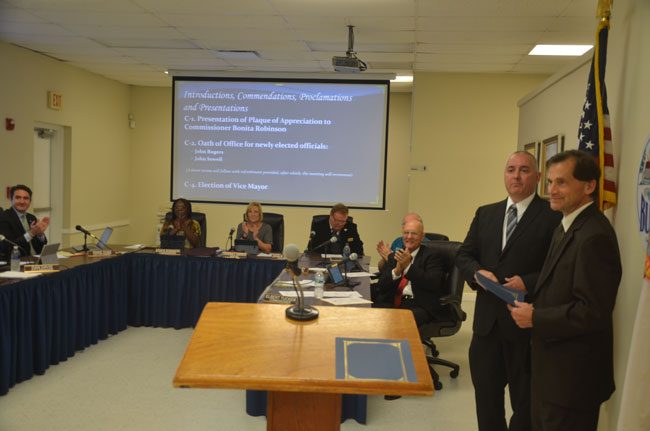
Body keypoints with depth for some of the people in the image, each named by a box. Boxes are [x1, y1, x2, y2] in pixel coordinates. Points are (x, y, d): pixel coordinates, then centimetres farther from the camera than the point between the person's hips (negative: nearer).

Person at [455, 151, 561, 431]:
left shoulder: (553, 216, -8)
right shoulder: (485, 213, 10)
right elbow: (464, 255, 9)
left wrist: (528, 282, -23)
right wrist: (478, 272, -10)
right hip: (487, 320, 5)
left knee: (525, 398, 12)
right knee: (485, 392, 18)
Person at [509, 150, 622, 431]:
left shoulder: (594, 236, -22)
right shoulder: (569, 226, 11)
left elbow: (593, 312, -26)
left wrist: (535, 318, -18)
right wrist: (531, 306, 0)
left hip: (572, 375, -9)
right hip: (552, 367, 9)